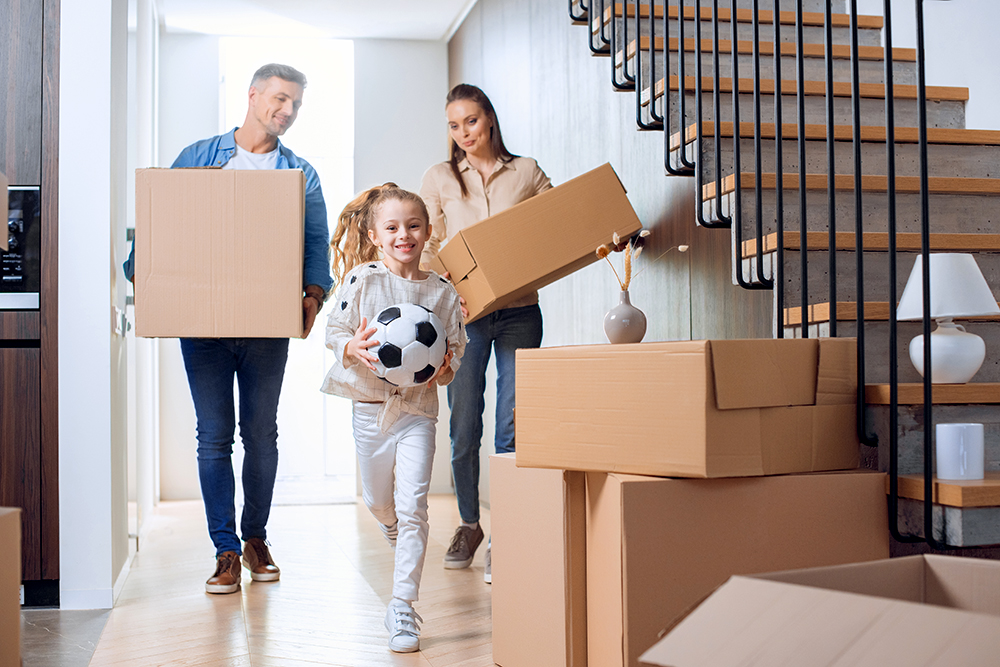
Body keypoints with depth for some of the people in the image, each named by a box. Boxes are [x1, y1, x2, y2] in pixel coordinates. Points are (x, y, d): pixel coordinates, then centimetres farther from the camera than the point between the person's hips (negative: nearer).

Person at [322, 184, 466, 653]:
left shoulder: (441, 291, 1)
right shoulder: (361, 279, -3)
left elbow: (456, 348, 7)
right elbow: (334, 330, -2)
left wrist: (445, 369, -14)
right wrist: (353, 347, -23)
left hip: (418, 408, 0)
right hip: (370, 406, 1)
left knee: (413, 507, -9)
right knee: (377, 502, 16)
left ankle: (402, 606, -2)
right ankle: (400, 539, 52)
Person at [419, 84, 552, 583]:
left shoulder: (526, 172, 10)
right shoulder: (440, 179, 9)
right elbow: (425, 246, 6)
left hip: (519, 311, 0)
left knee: (513, 426, -4)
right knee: (464, 424, 2)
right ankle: (469, 524, 22)